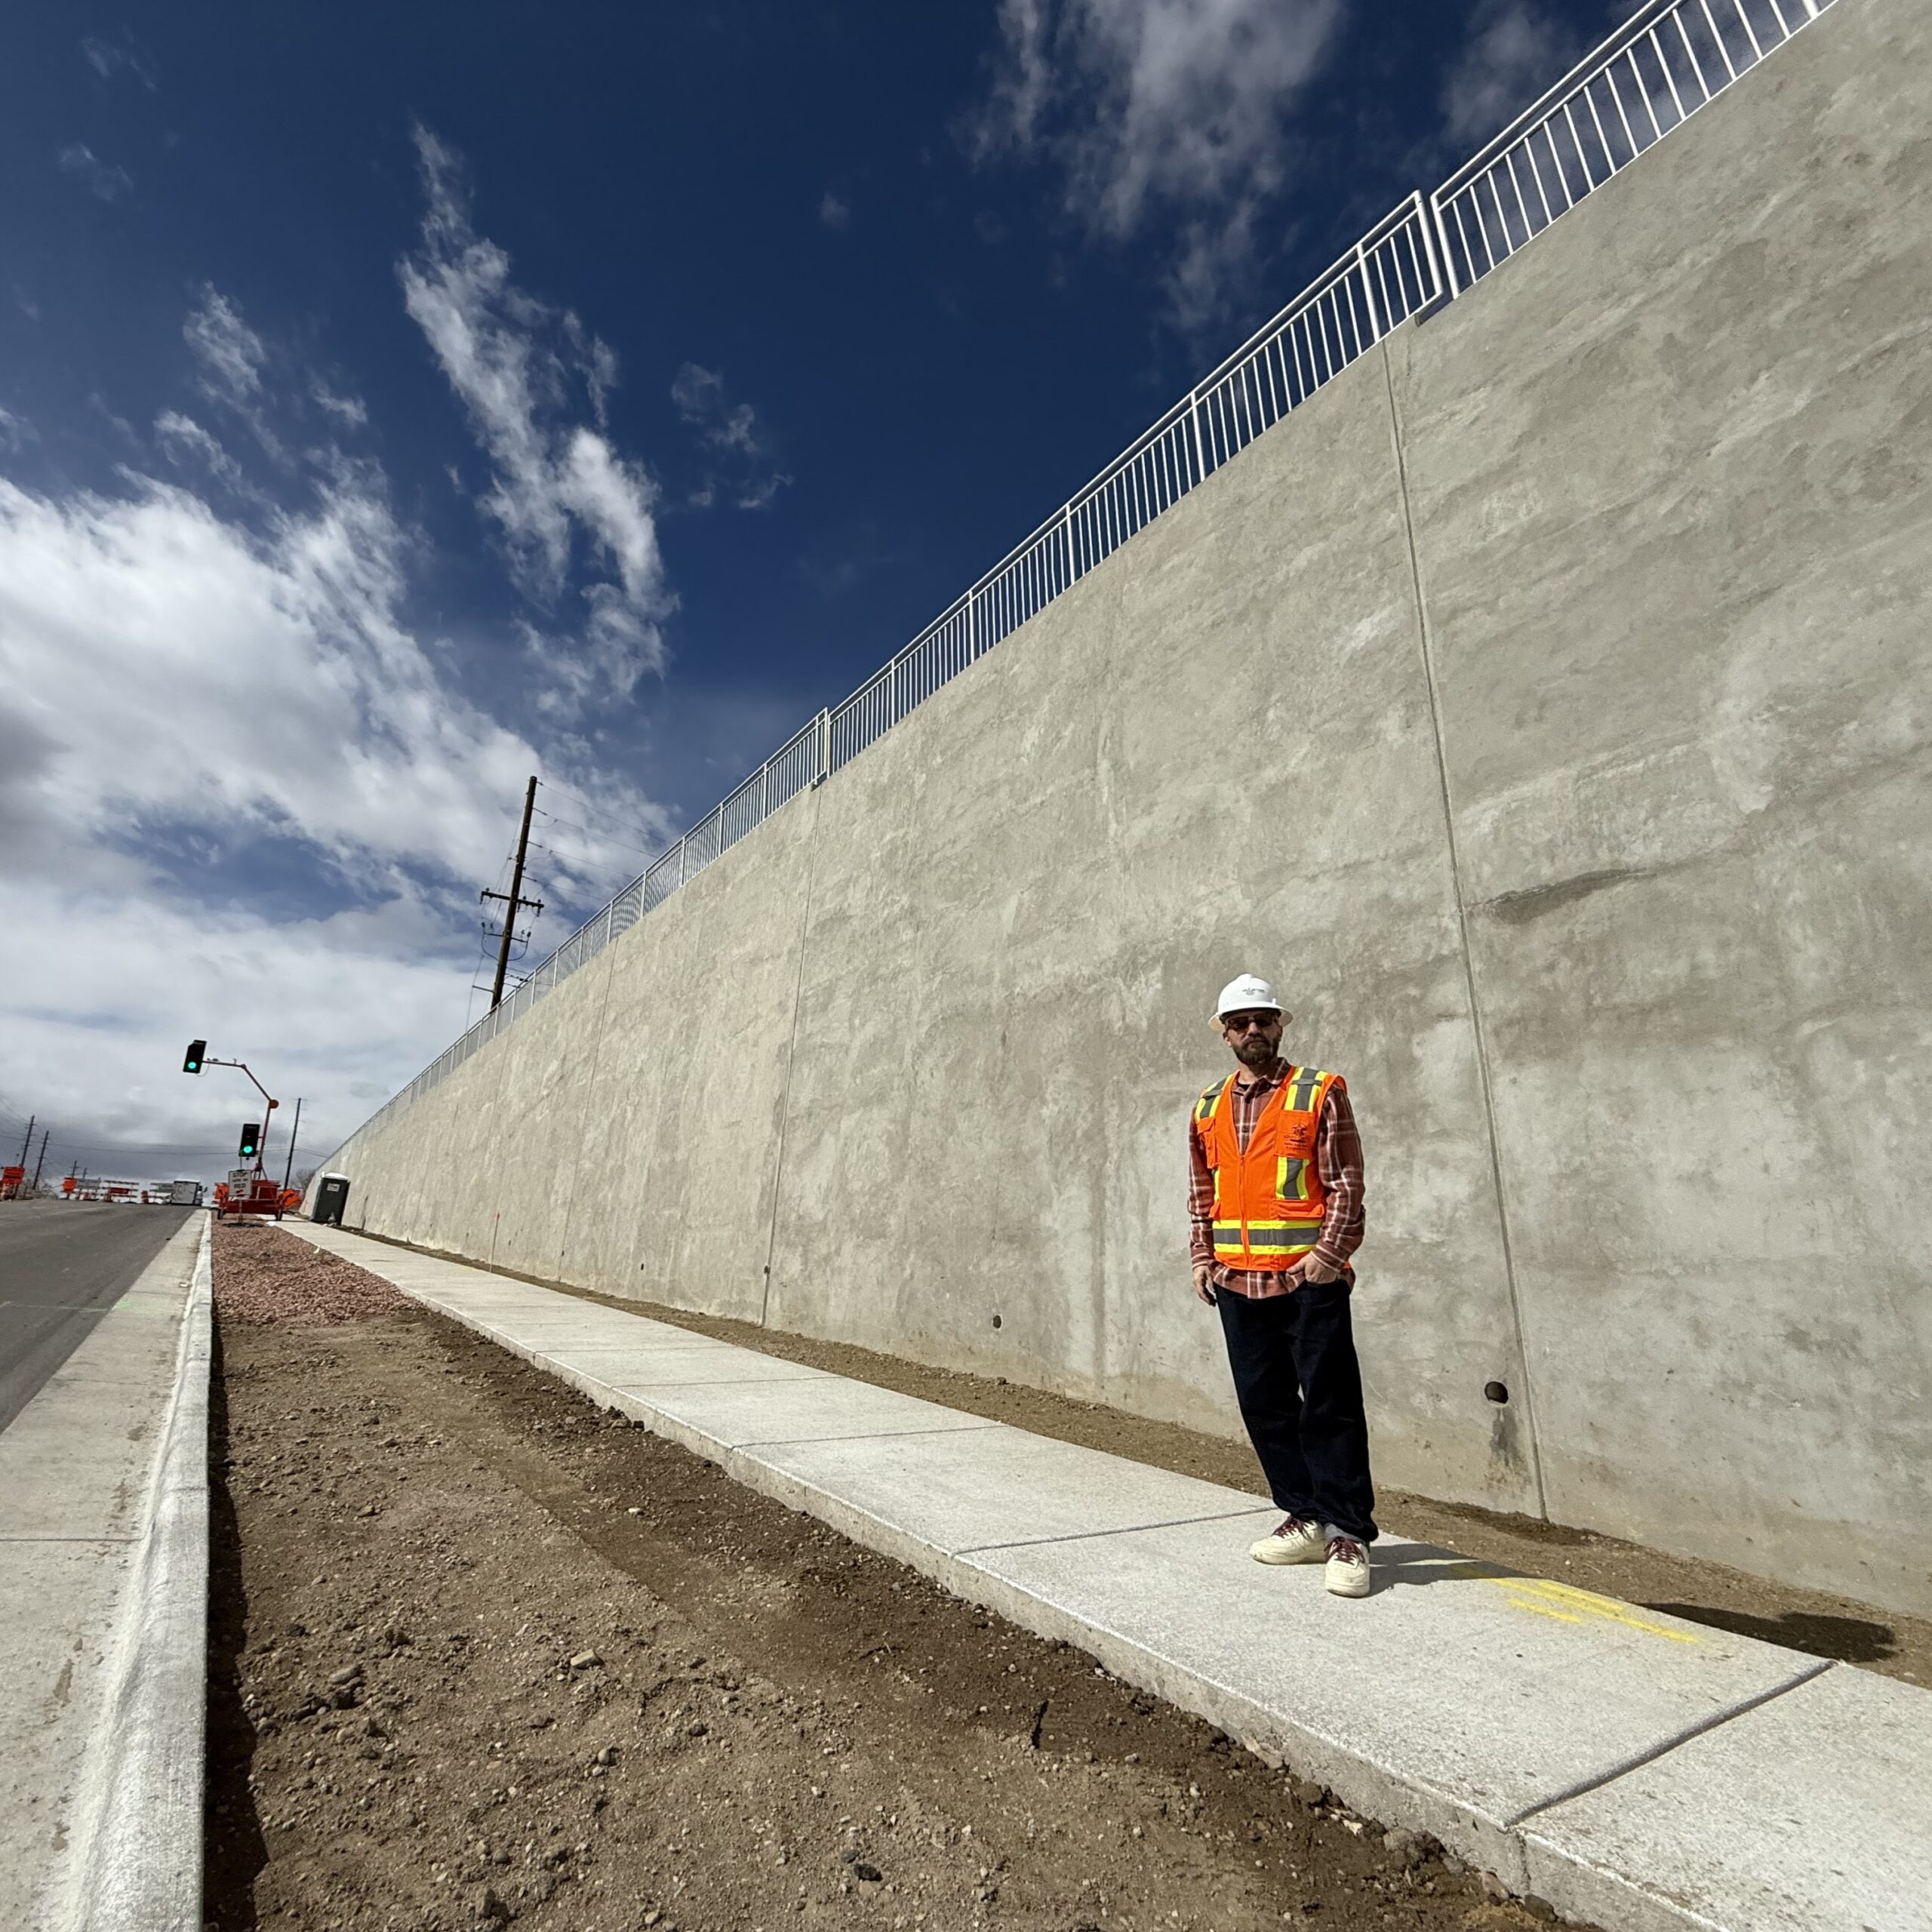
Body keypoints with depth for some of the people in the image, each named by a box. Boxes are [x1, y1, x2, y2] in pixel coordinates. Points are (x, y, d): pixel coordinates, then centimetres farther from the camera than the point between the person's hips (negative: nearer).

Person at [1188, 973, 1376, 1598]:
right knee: (1263, 1406, 12)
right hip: (1237, 1283, 5)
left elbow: (1346, 1183, -6)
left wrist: (1329, 1252, -15)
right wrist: (1202, 1257, 7)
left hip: (1309, 1279, -5)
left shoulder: (1320, 1093, -2)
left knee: (1328, 1406, -1)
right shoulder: (1207, 1108, 11)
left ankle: (1347, 1535, 13)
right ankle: (1306, 1521, 27)